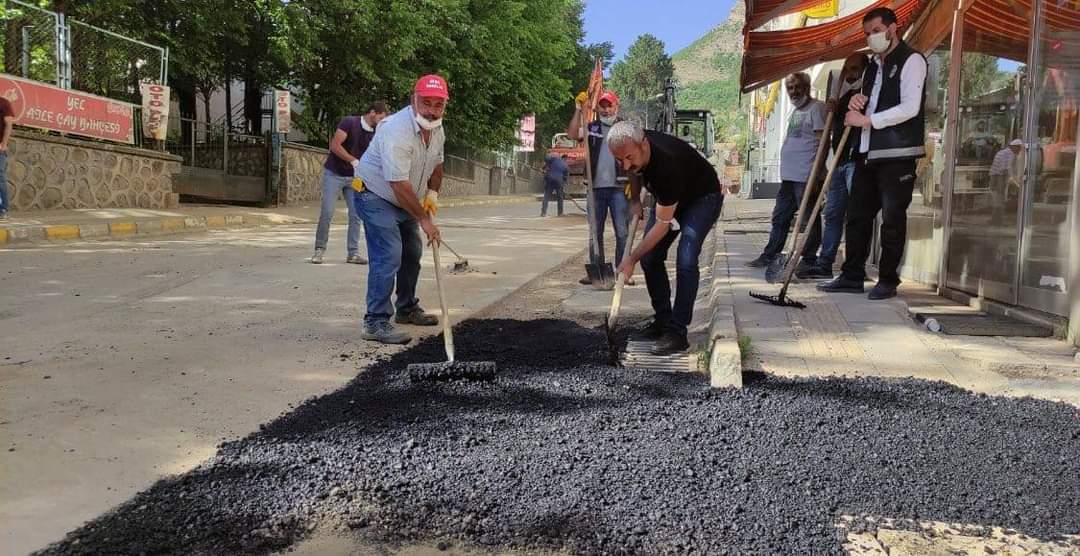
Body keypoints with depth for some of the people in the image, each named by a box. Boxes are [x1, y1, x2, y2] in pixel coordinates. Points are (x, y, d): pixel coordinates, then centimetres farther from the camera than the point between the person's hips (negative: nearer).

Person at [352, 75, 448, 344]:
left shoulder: (437, 129, -2)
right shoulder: (397, 130, -31)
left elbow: (436, 165, 14)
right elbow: (399, 185, -33)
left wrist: (432, 194, -2)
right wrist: (424, 220, -28)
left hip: (404, 201, 9)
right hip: (375, 196, -9)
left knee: (412, 253, 17)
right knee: (388, 255, -19)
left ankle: (407, 309, 34)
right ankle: (376, 322, -15)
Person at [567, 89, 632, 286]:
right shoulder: (591, 127, 10)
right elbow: (572, 134, -7)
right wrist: (579, 110, -16)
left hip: (619, 187, -2)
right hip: (596, 187, 2)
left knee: (622, 232, -1)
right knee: (595, 233, 7)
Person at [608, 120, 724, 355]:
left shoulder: (667, 164, -41)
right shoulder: (633, 151, -20)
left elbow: (662, 225, -33)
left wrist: (631, 259, -29)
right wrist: (634, 199, 5)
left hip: (703, 197, -7)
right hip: (670, 198, 8)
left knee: (685, 260, -24)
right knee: (649, 257, -2)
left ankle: (677, 331, -18)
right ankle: (663, 319, 11)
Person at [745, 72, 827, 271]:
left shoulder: (816, 107, -8)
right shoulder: (795, 111, 21)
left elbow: (822, 140, -14)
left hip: (806, 176, -10)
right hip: (789, 176, 10)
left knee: (809, 220, -2)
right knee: (780, 217, 13)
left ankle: (809, 259, 4)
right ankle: (769, 255, 19)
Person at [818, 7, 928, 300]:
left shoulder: (911, 60, -5)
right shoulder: (873, 66, 20)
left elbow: (910, 108, -16)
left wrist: (867, 119, -15)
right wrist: (857, 103, 4)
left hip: (897, 155, -8)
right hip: (868, 153, 8)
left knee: (892, 218, -1)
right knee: (857, 215, 7)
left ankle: (888, 280, 7)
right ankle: (852, 276, 14)